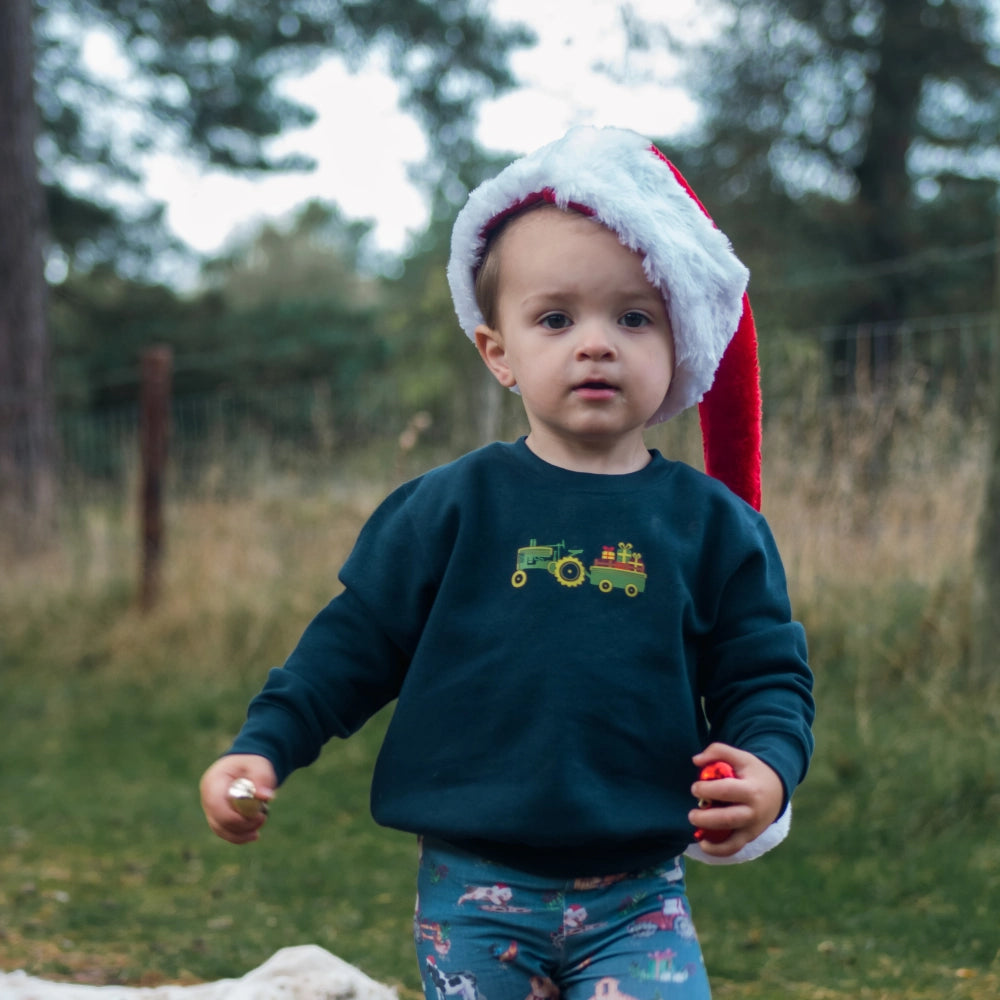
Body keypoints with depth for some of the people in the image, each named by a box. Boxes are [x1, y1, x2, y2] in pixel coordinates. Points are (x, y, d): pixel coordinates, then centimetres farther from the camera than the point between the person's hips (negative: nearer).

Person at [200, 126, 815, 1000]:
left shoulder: (710, 523, 2)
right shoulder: (450, 507, 1)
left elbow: (766, 672, 4)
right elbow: (356, 641, 5)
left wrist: (768, 769, -15)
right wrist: (263, 747, -5)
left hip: (637, 900, 0)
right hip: (475, 888, 0)